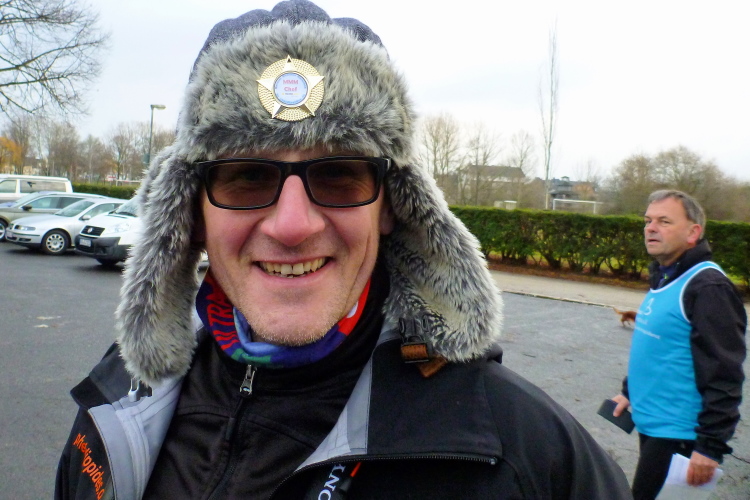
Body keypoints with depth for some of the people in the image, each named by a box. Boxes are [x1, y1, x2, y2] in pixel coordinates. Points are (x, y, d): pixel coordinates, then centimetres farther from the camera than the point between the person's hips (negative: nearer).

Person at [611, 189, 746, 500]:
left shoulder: (708, 287, -20)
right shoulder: (663, 278, 9)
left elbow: (724, 376, -22)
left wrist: (711, 445, -20)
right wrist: (630, 391, 21)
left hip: (678, 434, -9)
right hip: (650, 424, 9)